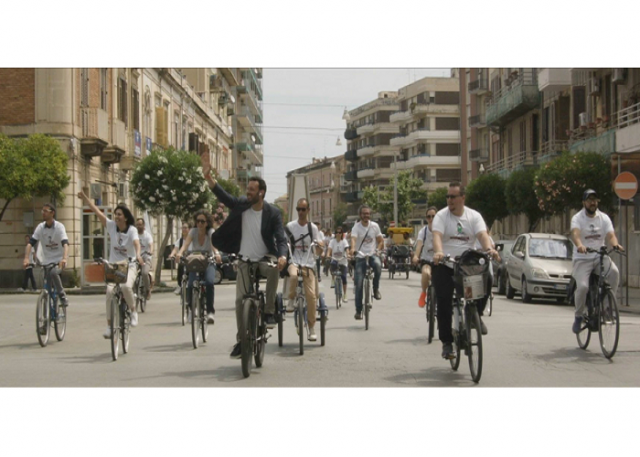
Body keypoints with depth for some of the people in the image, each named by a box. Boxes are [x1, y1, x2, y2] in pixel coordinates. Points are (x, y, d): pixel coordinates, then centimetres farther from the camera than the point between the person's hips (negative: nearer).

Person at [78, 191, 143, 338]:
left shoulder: (132, 230, -8)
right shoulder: (111, 226, 0)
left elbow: (136, 242, -27)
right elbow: (97, 211, -1)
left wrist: (138, 255, -47)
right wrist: (84, 197, -7)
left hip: (128, 266, -3)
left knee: (126, 286, -32)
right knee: (110, 291, -20)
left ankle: (133, 311, -5)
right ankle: (109, 325, -12)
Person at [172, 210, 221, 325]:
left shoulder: (210, 232, -9)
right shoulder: (193, 231, -5)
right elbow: (186, 243, -22)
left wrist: (217, 253, -50)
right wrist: (180, 253, -44)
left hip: (208, 263, -1)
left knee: (209, 282, -30)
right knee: (191, 284, -22)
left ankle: (210, 311, -21)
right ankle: (190, 308, 5)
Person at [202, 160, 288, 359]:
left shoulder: (272, 212, -8)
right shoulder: (240, 205, 0)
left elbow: (281, 238, -13)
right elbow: (223, 196, -11)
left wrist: (282, 256, -32)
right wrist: (208, 176, -24)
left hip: (265, 259, -2)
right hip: (244, 261, 2)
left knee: (274, 268, -36)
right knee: (240, 300, -6)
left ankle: (269, 312, -23)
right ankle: (241, 341, 6)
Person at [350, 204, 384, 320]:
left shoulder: (375, 226, 2)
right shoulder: (356, 227, -6)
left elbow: (381, 241, 10)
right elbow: (353, 238, -25)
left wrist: (378, 250, -9)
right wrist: (352, 249, -45)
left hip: (372, 255, 1)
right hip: (360, 256, -1)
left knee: (378, 265, -36)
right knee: (359, 284, -5)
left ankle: (376, 289, -13)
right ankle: (358, 310, 6)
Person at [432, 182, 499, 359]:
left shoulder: (474, 216, 4)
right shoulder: (441, 216, -2)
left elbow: (482, 234, -12)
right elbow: (437, 235, -19)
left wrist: (489, 249, -34)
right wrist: (438, 252, -40)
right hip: (444, 265, -1)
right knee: (444, 302, -9)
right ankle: (446, 342, 1)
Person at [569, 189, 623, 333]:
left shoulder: (604, 218, 5)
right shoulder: (578, 218, -5)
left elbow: (610, 235, -9)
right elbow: (575, 233, -25)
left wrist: (616, 244, -33)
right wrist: (580, 245, -47)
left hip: (600, 256, 3)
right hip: (582, 259, -3)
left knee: (614, 271, -29)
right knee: (583, 286, -23)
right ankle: (579, 316, 1)